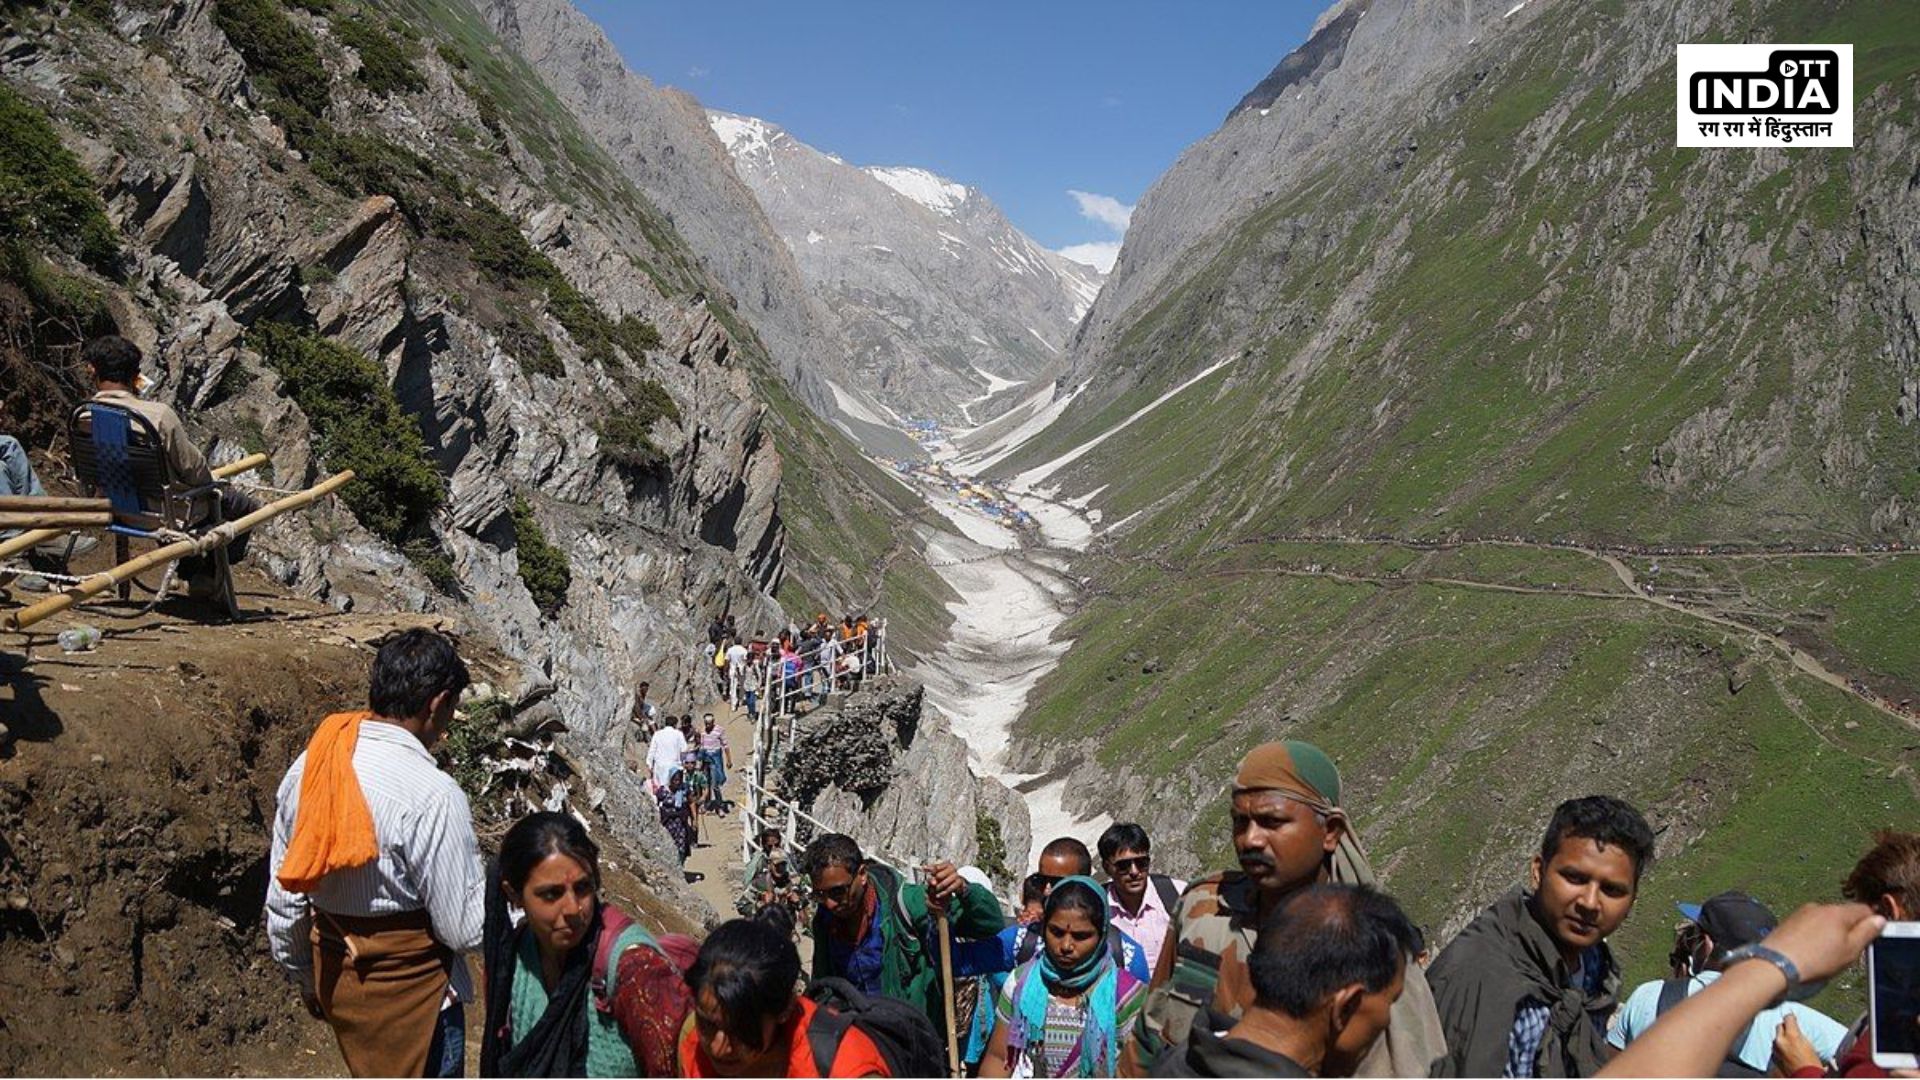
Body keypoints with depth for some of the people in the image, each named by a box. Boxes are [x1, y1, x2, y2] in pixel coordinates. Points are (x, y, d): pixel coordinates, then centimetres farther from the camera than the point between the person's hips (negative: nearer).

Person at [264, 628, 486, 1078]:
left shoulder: (308, 767, -5)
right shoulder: (432, 794, -26)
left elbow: (284, 896, 6)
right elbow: (465, 929, -20)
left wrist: (304, 975, 20)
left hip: (333, 971, 7)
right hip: (407, 989, -7)